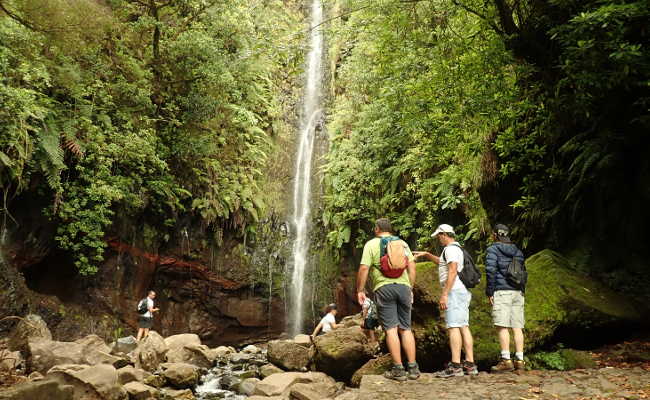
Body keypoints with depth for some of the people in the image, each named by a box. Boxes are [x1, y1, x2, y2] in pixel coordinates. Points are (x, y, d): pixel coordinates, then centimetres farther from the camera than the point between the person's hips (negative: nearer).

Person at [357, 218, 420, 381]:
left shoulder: (371, 244, 3)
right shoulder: (402, 243, 15)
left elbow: (364, 268, -5)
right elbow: (412, 267, 8)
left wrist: (360, 290, 2)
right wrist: (410, 288, 15)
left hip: (383, 288, -4)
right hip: (403, 286, 4)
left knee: (391, 329, -2)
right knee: (405, 328, 9)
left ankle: (398, 369, -3)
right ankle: (413, 368, 8)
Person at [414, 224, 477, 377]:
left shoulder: (450, 249, -9)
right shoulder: (458, 248, 23)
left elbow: (452, 271, -20)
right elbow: (443, 262, 41)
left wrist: (444, 294, -22)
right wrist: (426, 254, 36)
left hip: (454, 291, -10)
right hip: (463, 291, 10)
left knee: (453, 327, -13)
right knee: (464, 327, 7)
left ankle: (455, 366, -16)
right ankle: (470, 365, 7)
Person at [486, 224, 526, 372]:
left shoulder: (493, 249, -2)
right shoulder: (517, 251, 18)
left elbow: (490, 270, -13)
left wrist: (490, 292, -8)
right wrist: (521, 290, 20)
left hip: (502, 291, -6)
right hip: (518, 292, 7)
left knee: (502, 326, -7)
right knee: (517, 327, 6)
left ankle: (506, 360, -12)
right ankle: (519, 360, 6)